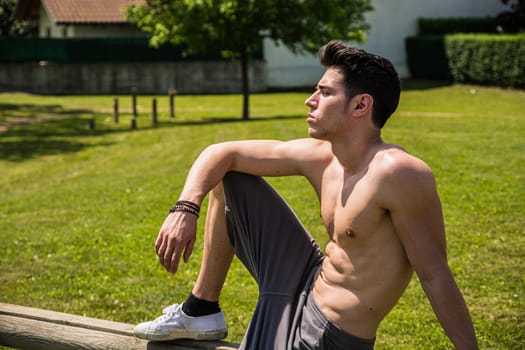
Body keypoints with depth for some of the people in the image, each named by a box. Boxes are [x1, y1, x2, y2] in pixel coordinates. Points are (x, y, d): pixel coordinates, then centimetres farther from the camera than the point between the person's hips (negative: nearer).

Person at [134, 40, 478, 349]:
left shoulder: (398, 173, -27)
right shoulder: (318, 157, -3)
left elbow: (435, 274, -21)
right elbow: (221, 153, 4)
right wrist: (185, 210, -12)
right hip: (305, 283, 8)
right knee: (226, 178, 14)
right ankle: (202, 311, 21)